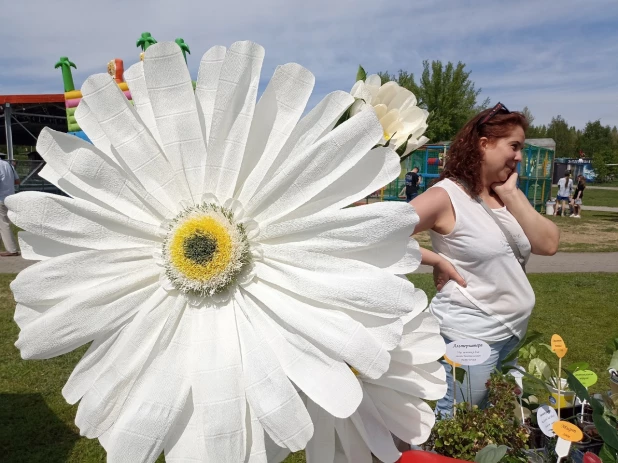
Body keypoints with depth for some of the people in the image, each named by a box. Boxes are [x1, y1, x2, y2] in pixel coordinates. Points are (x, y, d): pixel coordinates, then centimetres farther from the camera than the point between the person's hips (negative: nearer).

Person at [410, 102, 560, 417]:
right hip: (471, 335, -8)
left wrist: (511, 194, -9)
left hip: (514, 331, 8)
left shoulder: (507, 194, 5)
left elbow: (548, 245, -4)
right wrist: (439, 261, -21)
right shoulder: (446, 196, -18)